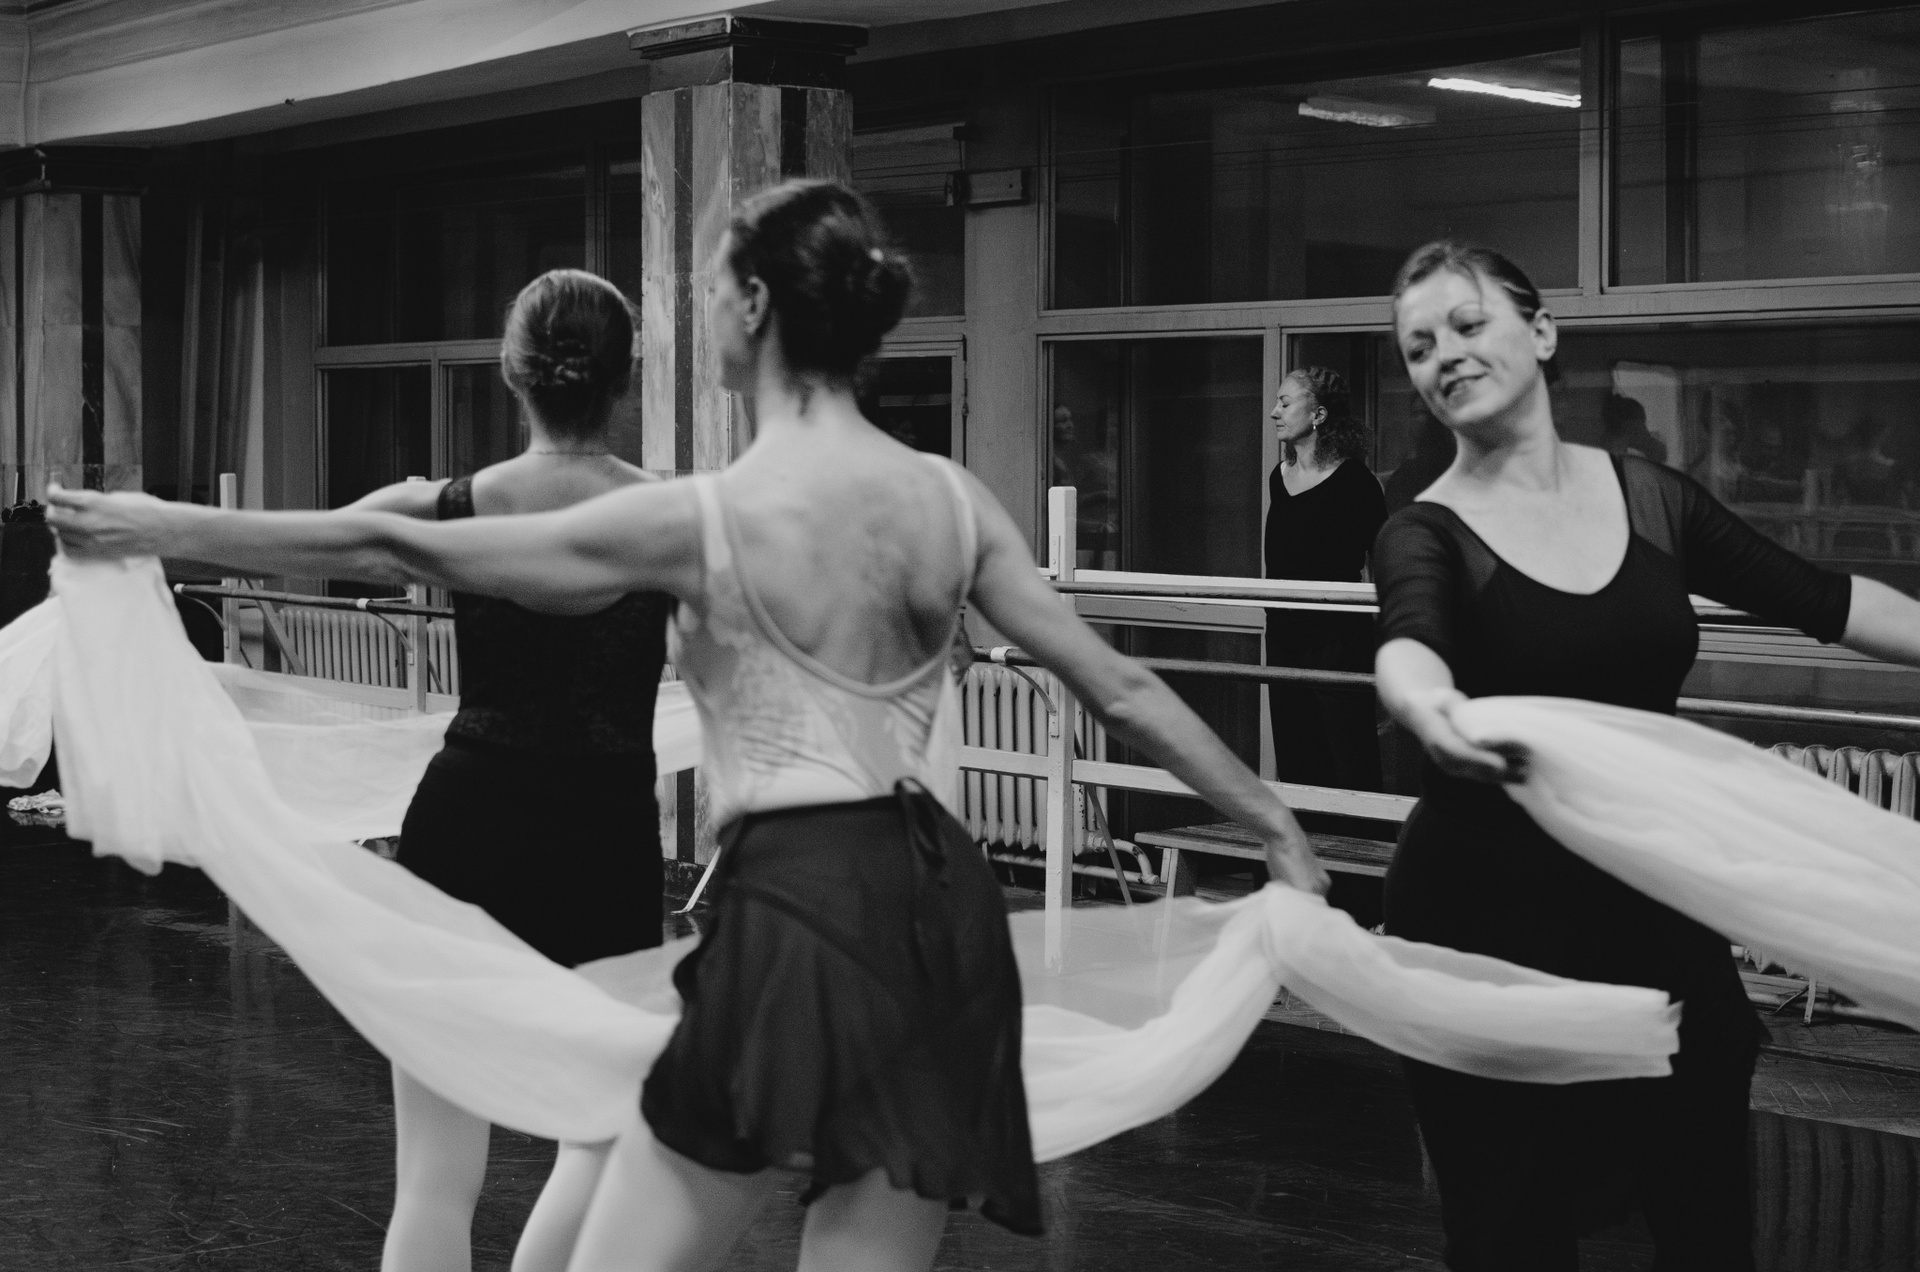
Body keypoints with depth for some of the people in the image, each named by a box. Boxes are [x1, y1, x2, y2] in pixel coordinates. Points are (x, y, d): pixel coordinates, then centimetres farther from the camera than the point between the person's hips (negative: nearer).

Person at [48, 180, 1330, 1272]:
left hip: (799, 912, -6)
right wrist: (1281, 826, 21)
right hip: (945, 920, 6)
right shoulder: (951, 499, 6)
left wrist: (165, 526, 4)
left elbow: (399, 549, -4)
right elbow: (1119, 685, 10)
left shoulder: (701, 516, -8)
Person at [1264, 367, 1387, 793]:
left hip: (1339, 638, -7)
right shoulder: (1279, 478, 11)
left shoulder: (1353, 481, -9)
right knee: (1293, 762, 10)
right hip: (1284, 636, 7)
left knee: (1352, 772, -6)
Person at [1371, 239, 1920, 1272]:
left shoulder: (1648, 496, 5)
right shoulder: (1428, 534, -7)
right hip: (1490, 916, -3)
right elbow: (1408, 640, -28)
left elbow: (1816, 599, 13)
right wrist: (1426, 707, -51)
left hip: (1655, 902, 3)